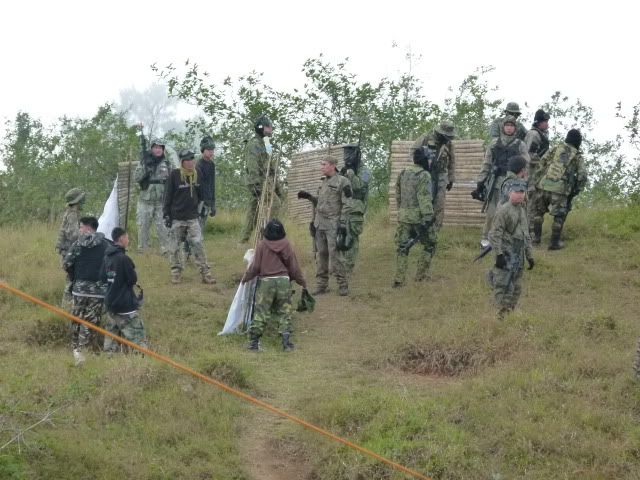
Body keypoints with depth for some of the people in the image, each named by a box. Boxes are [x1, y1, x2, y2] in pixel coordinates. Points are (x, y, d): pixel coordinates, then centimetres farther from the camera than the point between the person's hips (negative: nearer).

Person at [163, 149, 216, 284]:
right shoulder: (174, 175, -9)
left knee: (198, 245, -5)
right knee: (175, 247, 5)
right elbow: (168, 196, -5)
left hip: (192, 217, 2)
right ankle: (176, 272, 17)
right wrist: (166, 214, -7)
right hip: (176, 218, -2)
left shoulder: (196, 174, 4)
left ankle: (205, 273, -3)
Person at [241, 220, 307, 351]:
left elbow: (255, 266, -2)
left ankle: (254, 341, 4)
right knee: (284, 312, 8)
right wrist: (302, 282, 17)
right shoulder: (286, 245, 0)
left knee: (261, 312, 4)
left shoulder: (262, 245, -5)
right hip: (284, 281, 1)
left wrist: (245, 278, 14)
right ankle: (286, 341, 0)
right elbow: (294, 267, 5)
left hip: (266, 281, -1)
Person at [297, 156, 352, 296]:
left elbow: (347, 205, -11)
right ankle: (321, 285, 11)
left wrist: (343, 223, -17)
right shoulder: (324, 182, 16)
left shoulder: (342, 182, -7)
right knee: (321, 254, 7)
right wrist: (309, 197, 10)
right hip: (320, 223, 7)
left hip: (333, 225, -7)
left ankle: (343, 285, -1)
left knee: (335, 254, -8)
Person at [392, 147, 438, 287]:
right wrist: (428, 217, -22)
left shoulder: (403, 174, 11)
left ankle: (398, 280, 3)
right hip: (419, 216, -6)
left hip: (403, 216, 6)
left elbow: (398, 195, 19)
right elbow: (424, 198, -19)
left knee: (402, 247, 8)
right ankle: (421, 274, 10)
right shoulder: (424, 176, -12)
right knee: (430, 244, 11)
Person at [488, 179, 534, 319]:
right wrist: (498, 254, -21)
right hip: (506, 254, -8)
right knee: (503, 286, -10)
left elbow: (527, 236, 24)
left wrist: (529, 256, 21)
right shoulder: (503, 210, -10)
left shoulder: (523, 211, 16)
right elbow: (494, 234, -14)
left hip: (519, 256, 8)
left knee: (516, 288, 10)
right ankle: (503, 313, -11)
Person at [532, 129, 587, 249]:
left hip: (544, 185, 2)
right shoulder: (577, 157, 11)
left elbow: (542, 163, 6)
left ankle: (536, 236, 21)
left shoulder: (556, 148, 14)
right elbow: (582, 176, 3)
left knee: (539, 211, 21)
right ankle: (554, 242, 9)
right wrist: (575, 191, 13)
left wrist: (537, 180, 11)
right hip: (561, 189, -2)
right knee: (559, 216, 12)